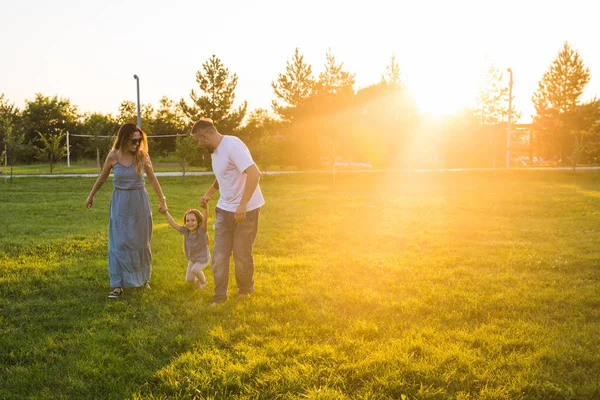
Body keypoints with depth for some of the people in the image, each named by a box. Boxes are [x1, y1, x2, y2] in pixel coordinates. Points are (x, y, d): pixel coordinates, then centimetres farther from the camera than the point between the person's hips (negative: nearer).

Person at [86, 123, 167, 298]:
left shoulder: (142, 156, -8)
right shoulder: (113, 156, -8)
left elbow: (152, 179, 2)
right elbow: (102, 178, 8)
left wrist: (162, 199, -1)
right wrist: (91, 196, 18)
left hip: (139, 202, 0)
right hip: (120, 203, 0)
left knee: (141, 242, 11)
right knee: (119, 243, -1)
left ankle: (144, 278, 28)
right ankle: (118, 285, 3)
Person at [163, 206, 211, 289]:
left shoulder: (201, 230, -28)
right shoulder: (185, 230, -15)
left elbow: (205, 220, -47)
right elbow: (173, 224, -14)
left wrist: (206, 207, -64)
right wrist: (165, 212, -22)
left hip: (203, 258, -5)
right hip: (192, 258, 5)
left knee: (194, 269, -29)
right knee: (189, 279, 9)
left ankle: (204, 281, 3)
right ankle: (197, 280, 45)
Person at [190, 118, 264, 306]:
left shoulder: (232, 145, -21)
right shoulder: (214, 150, 9)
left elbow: (254, 173, -31)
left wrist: (242, 205, -34)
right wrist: (208, 194, 14)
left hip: (246, 210, -8)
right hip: (224, 209, 8)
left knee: (242, 254, 4)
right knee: (219, 254, 4)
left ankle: (245, 290, 26)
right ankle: (219, 295, 12)